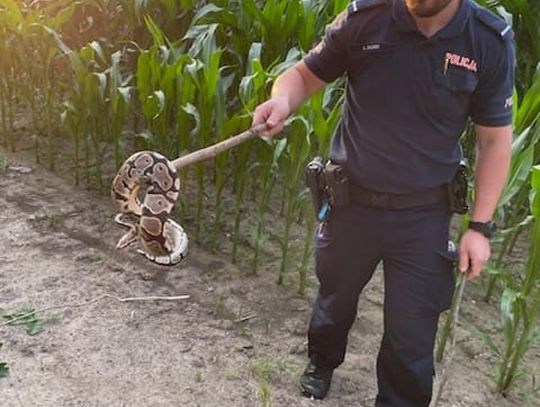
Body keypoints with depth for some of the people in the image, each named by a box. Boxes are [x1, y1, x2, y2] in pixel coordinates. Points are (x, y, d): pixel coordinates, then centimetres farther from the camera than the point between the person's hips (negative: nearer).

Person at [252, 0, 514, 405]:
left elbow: (495, 141, -3)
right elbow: (306, 73, 0)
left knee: (412, 335, 7)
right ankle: (321, 362, 57)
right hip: (351, 202, 1)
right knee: (335, 300, 25)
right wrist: (283, 99, -24)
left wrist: (480, 227, -5)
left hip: (423, 215, -1)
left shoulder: (491, 42, -12)